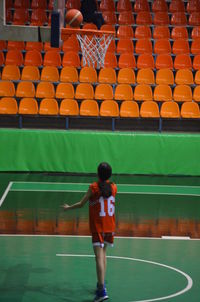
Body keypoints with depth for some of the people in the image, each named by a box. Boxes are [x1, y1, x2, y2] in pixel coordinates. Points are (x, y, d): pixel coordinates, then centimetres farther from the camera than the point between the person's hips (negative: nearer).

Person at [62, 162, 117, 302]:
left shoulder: (94, 187, -11)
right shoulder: (113, 187, 1)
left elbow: (81, 204, -4)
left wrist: (68, 207, 13)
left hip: (98, 227, -5)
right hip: (110, 226, 5)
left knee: (99, 257, -11)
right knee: (103, 253, 22)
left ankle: (102, 291, -20)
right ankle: (101, 284, 27)